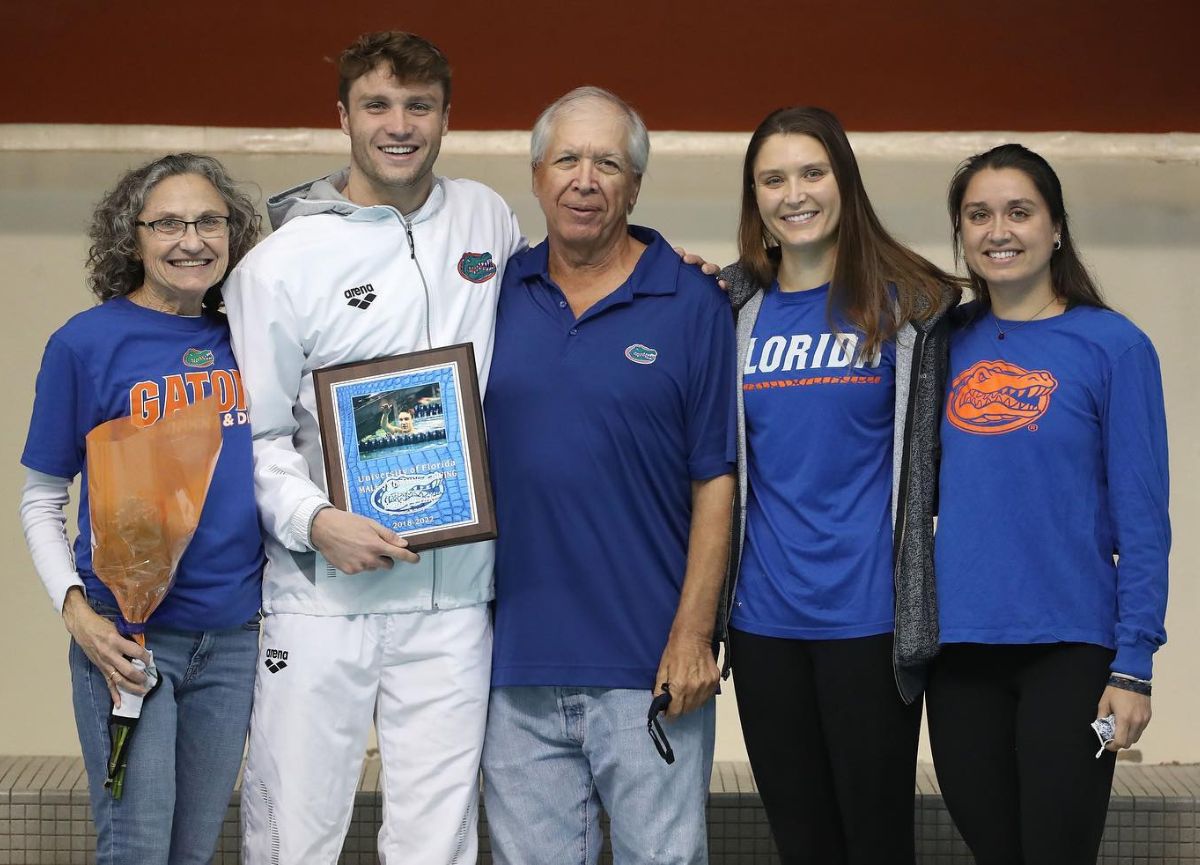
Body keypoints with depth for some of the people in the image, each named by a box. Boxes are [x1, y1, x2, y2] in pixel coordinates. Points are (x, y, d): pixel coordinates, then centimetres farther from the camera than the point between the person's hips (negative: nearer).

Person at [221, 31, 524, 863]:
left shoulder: (486, 218, 10)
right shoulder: (282, 262, -1)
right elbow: (254, 434, 0)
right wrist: (315, 520, -17)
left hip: (454, 595, 3)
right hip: (321, 597, -2)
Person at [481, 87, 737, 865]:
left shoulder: (693, 305, -1)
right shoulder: (501, 292, 8)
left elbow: (716, 479, -3)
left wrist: (693, 633, -9)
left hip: (648, 665, -3)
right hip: (519, 658, 3)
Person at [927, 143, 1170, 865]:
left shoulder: (1112, 346, -4)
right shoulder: (947, 343, 8)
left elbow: (1141, 519, -5)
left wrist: (1134, 663, -11)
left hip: (1069, 648, -4)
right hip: (959, 650, 4)